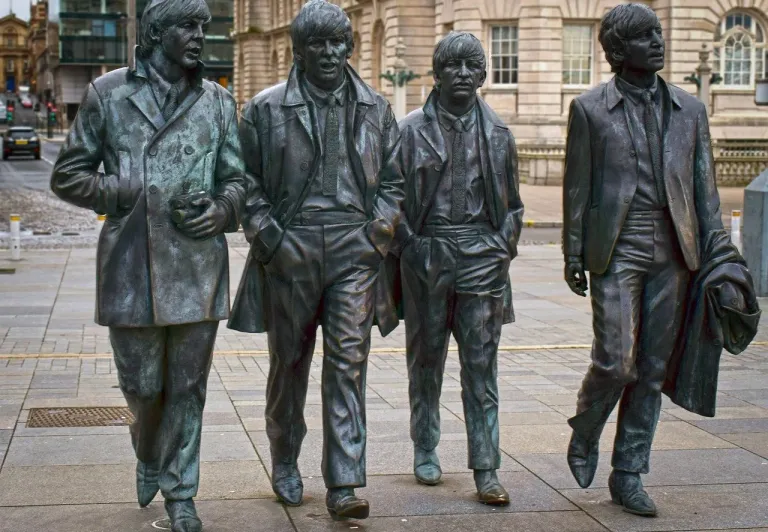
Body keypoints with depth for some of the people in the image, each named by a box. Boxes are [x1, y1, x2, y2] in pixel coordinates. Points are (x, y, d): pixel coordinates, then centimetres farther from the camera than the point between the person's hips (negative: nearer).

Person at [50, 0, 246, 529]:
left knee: (188, 388, 6)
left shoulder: (217, 102, 11)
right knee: (142, 387, 7)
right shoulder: (108, 93, 4)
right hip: (131, 267, -1)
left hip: (198, 267, 2)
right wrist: (131, 194, -8)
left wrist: (220, 209, -7)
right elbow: (68, 175, 6)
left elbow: (237, 179, 15)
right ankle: (148, 456, 38)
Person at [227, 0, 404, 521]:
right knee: (290, 364, 11)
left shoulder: (375, 109, 10)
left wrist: (377, 233, 0)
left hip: (354, 250, 1)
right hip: (289, 251, -1)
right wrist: (268, 236, -7)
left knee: (349, 365, -5)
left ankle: (344, 485, -4)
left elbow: (393, 180, 13)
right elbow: (248, 183, 3)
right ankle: (285, 464, 31)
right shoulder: (266, 109, 2)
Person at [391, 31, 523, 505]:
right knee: (426, 358, 10)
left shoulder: (497, 133, 8)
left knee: (482, 365, -1)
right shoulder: (412, 129, 1)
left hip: (482, 257, 1)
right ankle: (426, 451, 26)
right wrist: (410, 249, -4)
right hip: (427, 254, -1)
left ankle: (487, 470, 0)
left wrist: (504, 252, 3)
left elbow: (511, 203, 13)